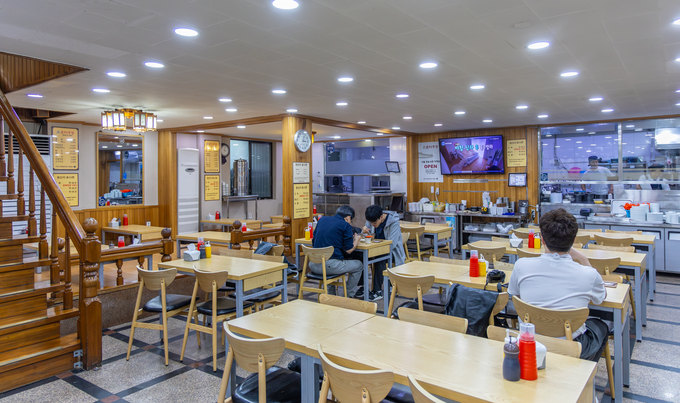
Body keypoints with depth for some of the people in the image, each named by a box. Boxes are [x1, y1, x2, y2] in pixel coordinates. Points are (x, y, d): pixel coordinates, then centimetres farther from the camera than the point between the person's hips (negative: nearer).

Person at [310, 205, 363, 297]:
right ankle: (348, 296, 25)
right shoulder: (346, 225, -3)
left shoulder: (322, 220, 13)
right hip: (331, 266, -6)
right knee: (359, 265, 19)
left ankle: (331, 294, 38)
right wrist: (356, 240, 16)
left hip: (314, 266, 6)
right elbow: (348, 250, -4)